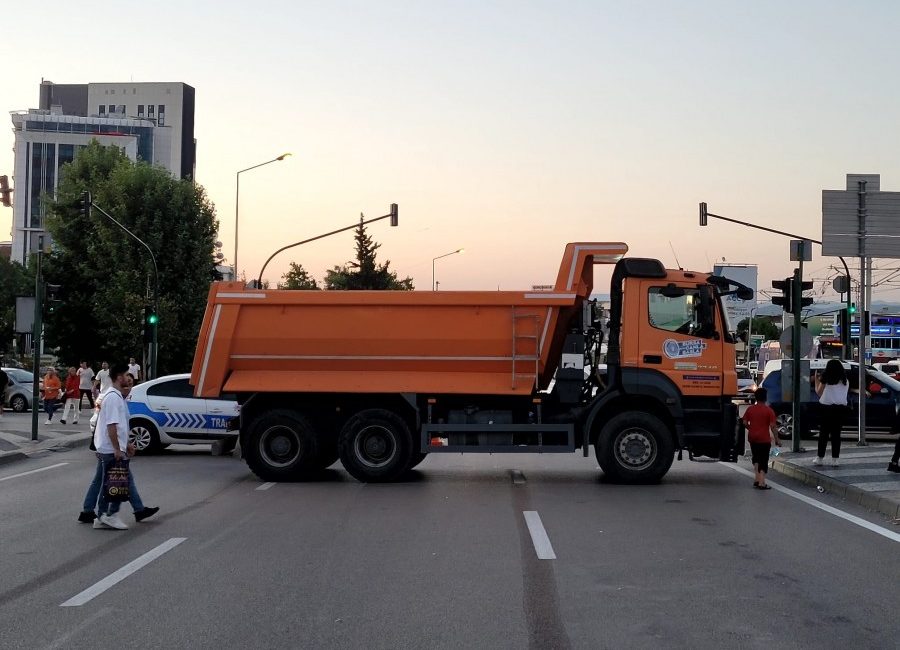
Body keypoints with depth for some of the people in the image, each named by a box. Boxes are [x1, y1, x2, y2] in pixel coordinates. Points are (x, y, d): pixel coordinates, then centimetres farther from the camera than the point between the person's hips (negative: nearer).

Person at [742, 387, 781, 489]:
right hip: (764, 439, -4)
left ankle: (757, 479, 12)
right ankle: (761, 483, -3)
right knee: (763, 461, 2)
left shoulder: (750, 409, 0)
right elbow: (773, 426, -12)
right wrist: (777, 439, -5)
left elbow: (745, 422, 2)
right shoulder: (769, 410, -11)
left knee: (756, 458, 19)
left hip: (753, 438, 4)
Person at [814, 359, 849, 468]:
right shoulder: (845, 381, 8)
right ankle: (835, 459, 1)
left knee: (823, 433, 4)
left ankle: (820, 458, 6)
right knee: (836, 434, 4)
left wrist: (816, 380, 13)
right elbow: (844, 394, 14)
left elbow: (819, 392, 0)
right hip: (841, 408, 3)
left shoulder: (825, 379, -3)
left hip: (826, 408, -3)